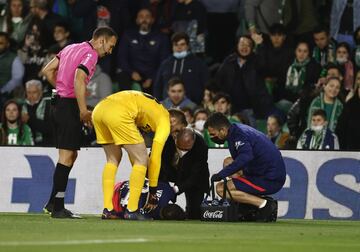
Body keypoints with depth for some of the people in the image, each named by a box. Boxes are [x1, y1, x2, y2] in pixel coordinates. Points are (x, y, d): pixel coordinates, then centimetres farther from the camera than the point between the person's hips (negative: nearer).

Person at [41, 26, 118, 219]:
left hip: (61, 102, 9)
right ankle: (58, 208, -7)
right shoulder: (90, 54, -11)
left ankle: (53, 202, 18)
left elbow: (47, 71, 18)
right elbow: (79, 79, -27)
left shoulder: (71, 48, 16)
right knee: (67, 156, -7)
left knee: (71, 154, 16)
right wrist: (84, 111, -26)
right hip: (70, 106, -9)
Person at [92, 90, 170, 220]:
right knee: (142, 160, 6)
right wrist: (153, 191, 18)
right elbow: (155, 158, 11)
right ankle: (132, 211, 3)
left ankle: (107, 210, 18)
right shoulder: (164, 121, 14)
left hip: (99, 109, 8)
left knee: (113, 159, 23)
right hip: (118, 114, -8)